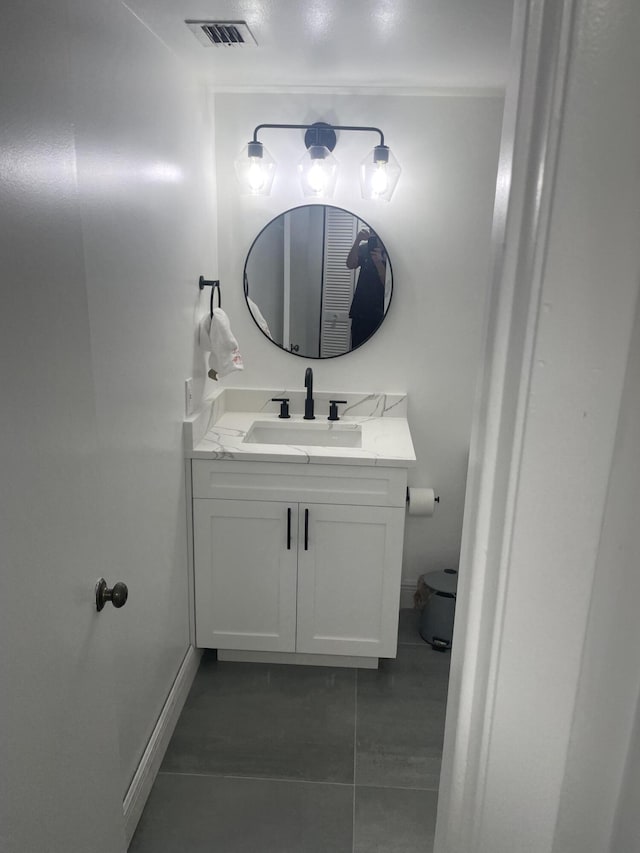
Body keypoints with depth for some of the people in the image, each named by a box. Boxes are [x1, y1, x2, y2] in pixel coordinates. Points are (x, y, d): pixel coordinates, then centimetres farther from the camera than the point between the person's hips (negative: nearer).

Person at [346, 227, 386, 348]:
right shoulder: (365, 248, 9)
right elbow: (350, 265, -8)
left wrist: (378, 262, -23)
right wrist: (357, 241, -21)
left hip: (380, 314, -3)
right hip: (360, 311, 3)